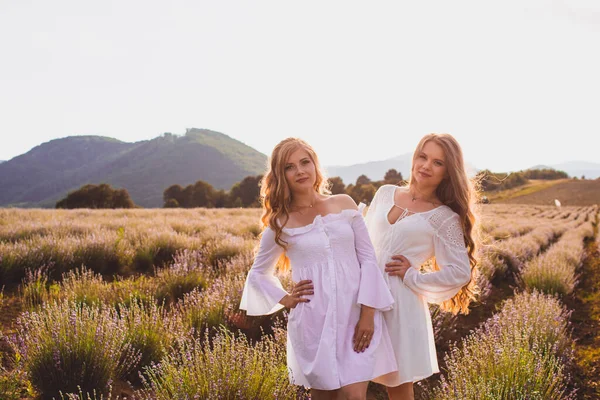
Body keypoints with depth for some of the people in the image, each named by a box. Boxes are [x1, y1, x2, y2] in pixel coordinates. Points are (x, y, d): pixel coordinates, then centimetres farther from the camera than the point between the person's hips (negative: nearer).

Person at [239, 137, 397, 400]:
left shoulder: (345, 204, 5)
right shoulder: (279, 224, 2)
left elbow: (368, 259, 2)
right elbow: (258, 274, 16)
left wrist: (368, 314, -6)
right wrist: (285, 300, 0)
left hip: (355, 315, 1)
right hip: (313, 321, 0)